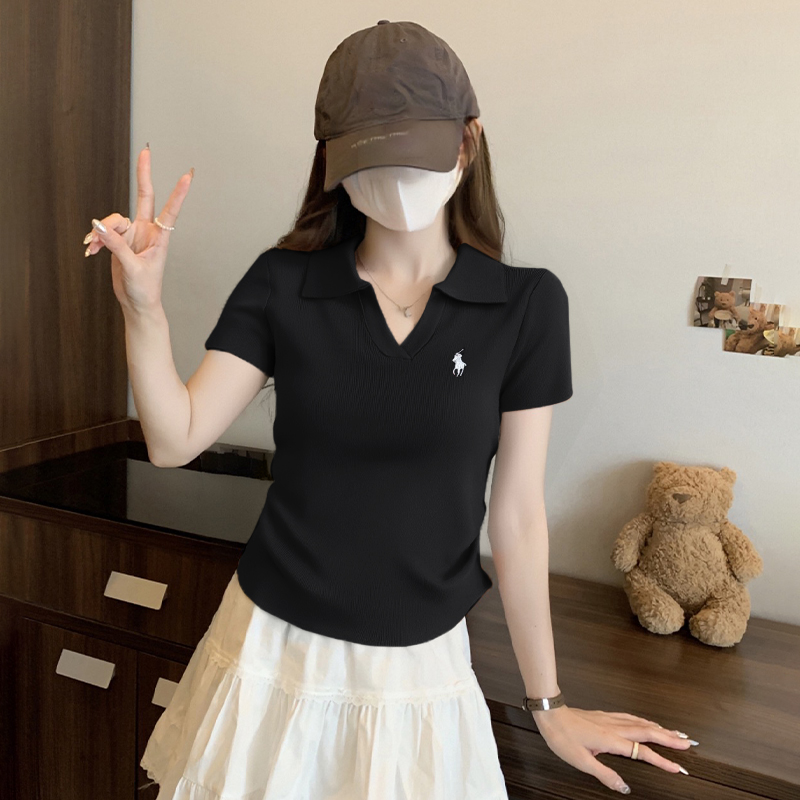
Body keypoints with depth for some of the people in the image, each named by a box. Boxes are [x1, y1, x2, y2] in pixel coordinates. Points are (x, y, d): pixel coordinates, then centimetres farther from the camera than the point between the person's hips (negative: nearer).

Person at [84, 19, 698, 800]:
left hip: (418, 669, -1)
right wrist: (143, 306, -24)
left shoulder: (526, 305, -11)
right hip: (272, 650, 1)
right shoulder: (283, 283, -7)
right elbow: (175, 440, -8)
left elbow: (516, 517, -6)